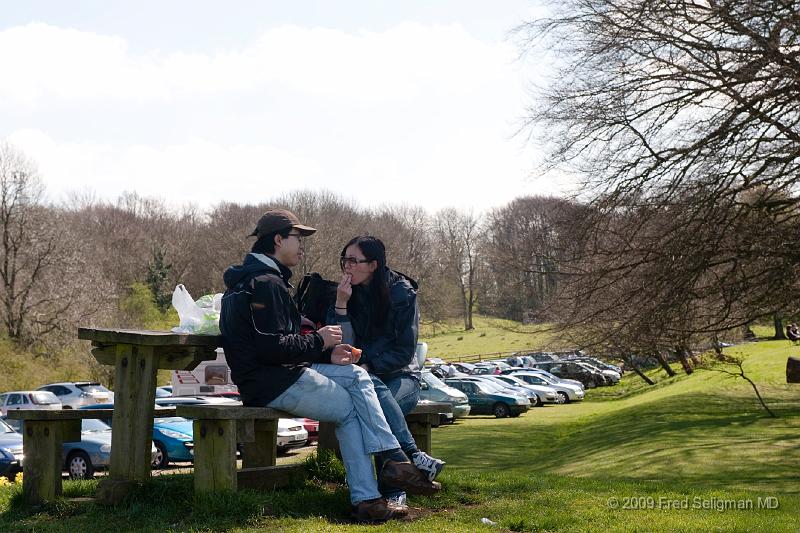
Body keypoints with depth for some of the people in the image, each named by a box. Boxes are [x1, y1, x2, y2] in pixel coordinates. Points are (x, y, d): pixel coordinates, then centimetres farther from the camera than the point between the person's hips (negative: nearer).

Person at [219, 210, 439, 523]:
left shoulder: (253, 279, 21)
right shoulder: (265, 283, -15)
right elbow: (272, 347, -24)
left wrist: (327, 355, 8)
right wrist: (319, 341, -9)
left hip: (283, 375, 10)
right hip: (277, 384, -10)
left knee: (357, 376, 6)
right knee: (353, 410, -1)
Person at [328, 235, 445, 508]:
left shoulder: (401, 293, -5)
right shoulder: (346, 293, 5)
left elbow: (405, 352, -7)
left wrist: (369, 367, -18)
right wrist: (341, 305, -14)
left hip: (401, 375, -2)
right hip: (366, 376, 2)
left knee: (378, 404, -34)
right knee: (373, 390, -34)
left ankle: (393, 491, -30)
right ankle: (413, 456, -37)